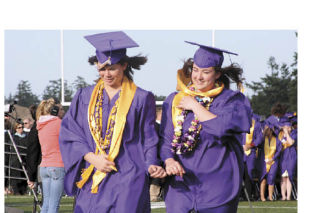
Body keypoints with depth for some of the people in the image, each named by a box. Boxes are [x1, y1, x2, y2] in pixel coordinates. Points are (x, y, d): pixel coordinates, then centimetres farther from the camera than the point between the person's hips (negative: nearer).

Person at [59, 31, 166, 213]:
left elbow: (148, 138, 3)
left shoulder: (141, 99, 3)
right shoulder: (85, 97, 11)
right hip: (91, 181, 3)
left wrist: (151, 164, -16)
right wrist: (92, 158, -9)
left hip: (128, 179, -3)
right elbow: (69, 133, 6)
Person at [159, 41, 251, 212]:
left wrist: (195, 106, -6)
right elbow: (165, 138, 7)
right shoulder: (175, 100, 11)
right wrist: (169, 160, -13)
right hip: (181, 185, 3)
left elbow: (222, 129, -17)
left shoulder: (231, 100, 0)